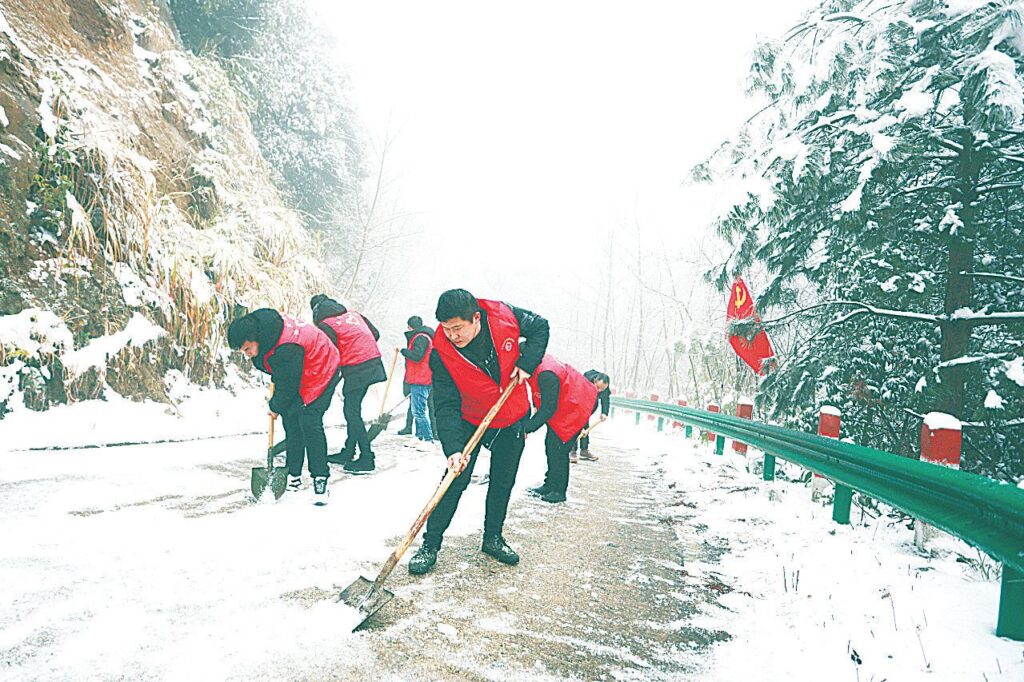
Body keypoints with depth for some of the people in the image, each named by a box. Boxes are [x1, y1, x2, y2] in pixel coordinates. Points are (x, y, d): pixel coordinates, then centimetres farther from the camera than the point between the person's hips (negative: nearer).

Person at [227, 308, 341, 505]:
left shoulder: (286, 350, -38)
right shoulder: (257, 323, -13)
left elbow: (287, 387, -23)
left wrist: (275, 407, -5)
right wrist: (276, 378, 11)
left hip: (320, 373, -9)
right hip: (293, 375, 9)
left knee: (309, 423, -18)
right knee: (290, 421, 6)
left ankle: (320, 480, -12)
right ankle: (294, 477, 14)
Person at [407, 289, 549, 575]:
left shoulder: (504, 316, -24)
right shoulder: (441, 352, -26)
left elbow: (540, 326, -5)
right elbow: (446, 405, -27)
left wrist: (527, 363, -19)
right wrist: (454, 448, -40)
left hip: (513, 419, 2)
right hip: (470, 421, -2)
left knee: (503, 482, 12)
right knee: (455, 482, -6)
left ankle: (493, 538, 29)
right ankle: (430, 544, 8)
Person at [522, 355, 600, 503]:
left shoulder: (546, 375, -34)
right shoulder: (540, 364, -5)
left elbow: (548, 409, -30)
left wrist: (526, 428, -27)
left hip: (578, 406, -10)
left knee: (557, 448, -10)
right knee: (550, 444, 11)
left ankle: (559, 491, 2)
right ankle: (550, 485, 22)